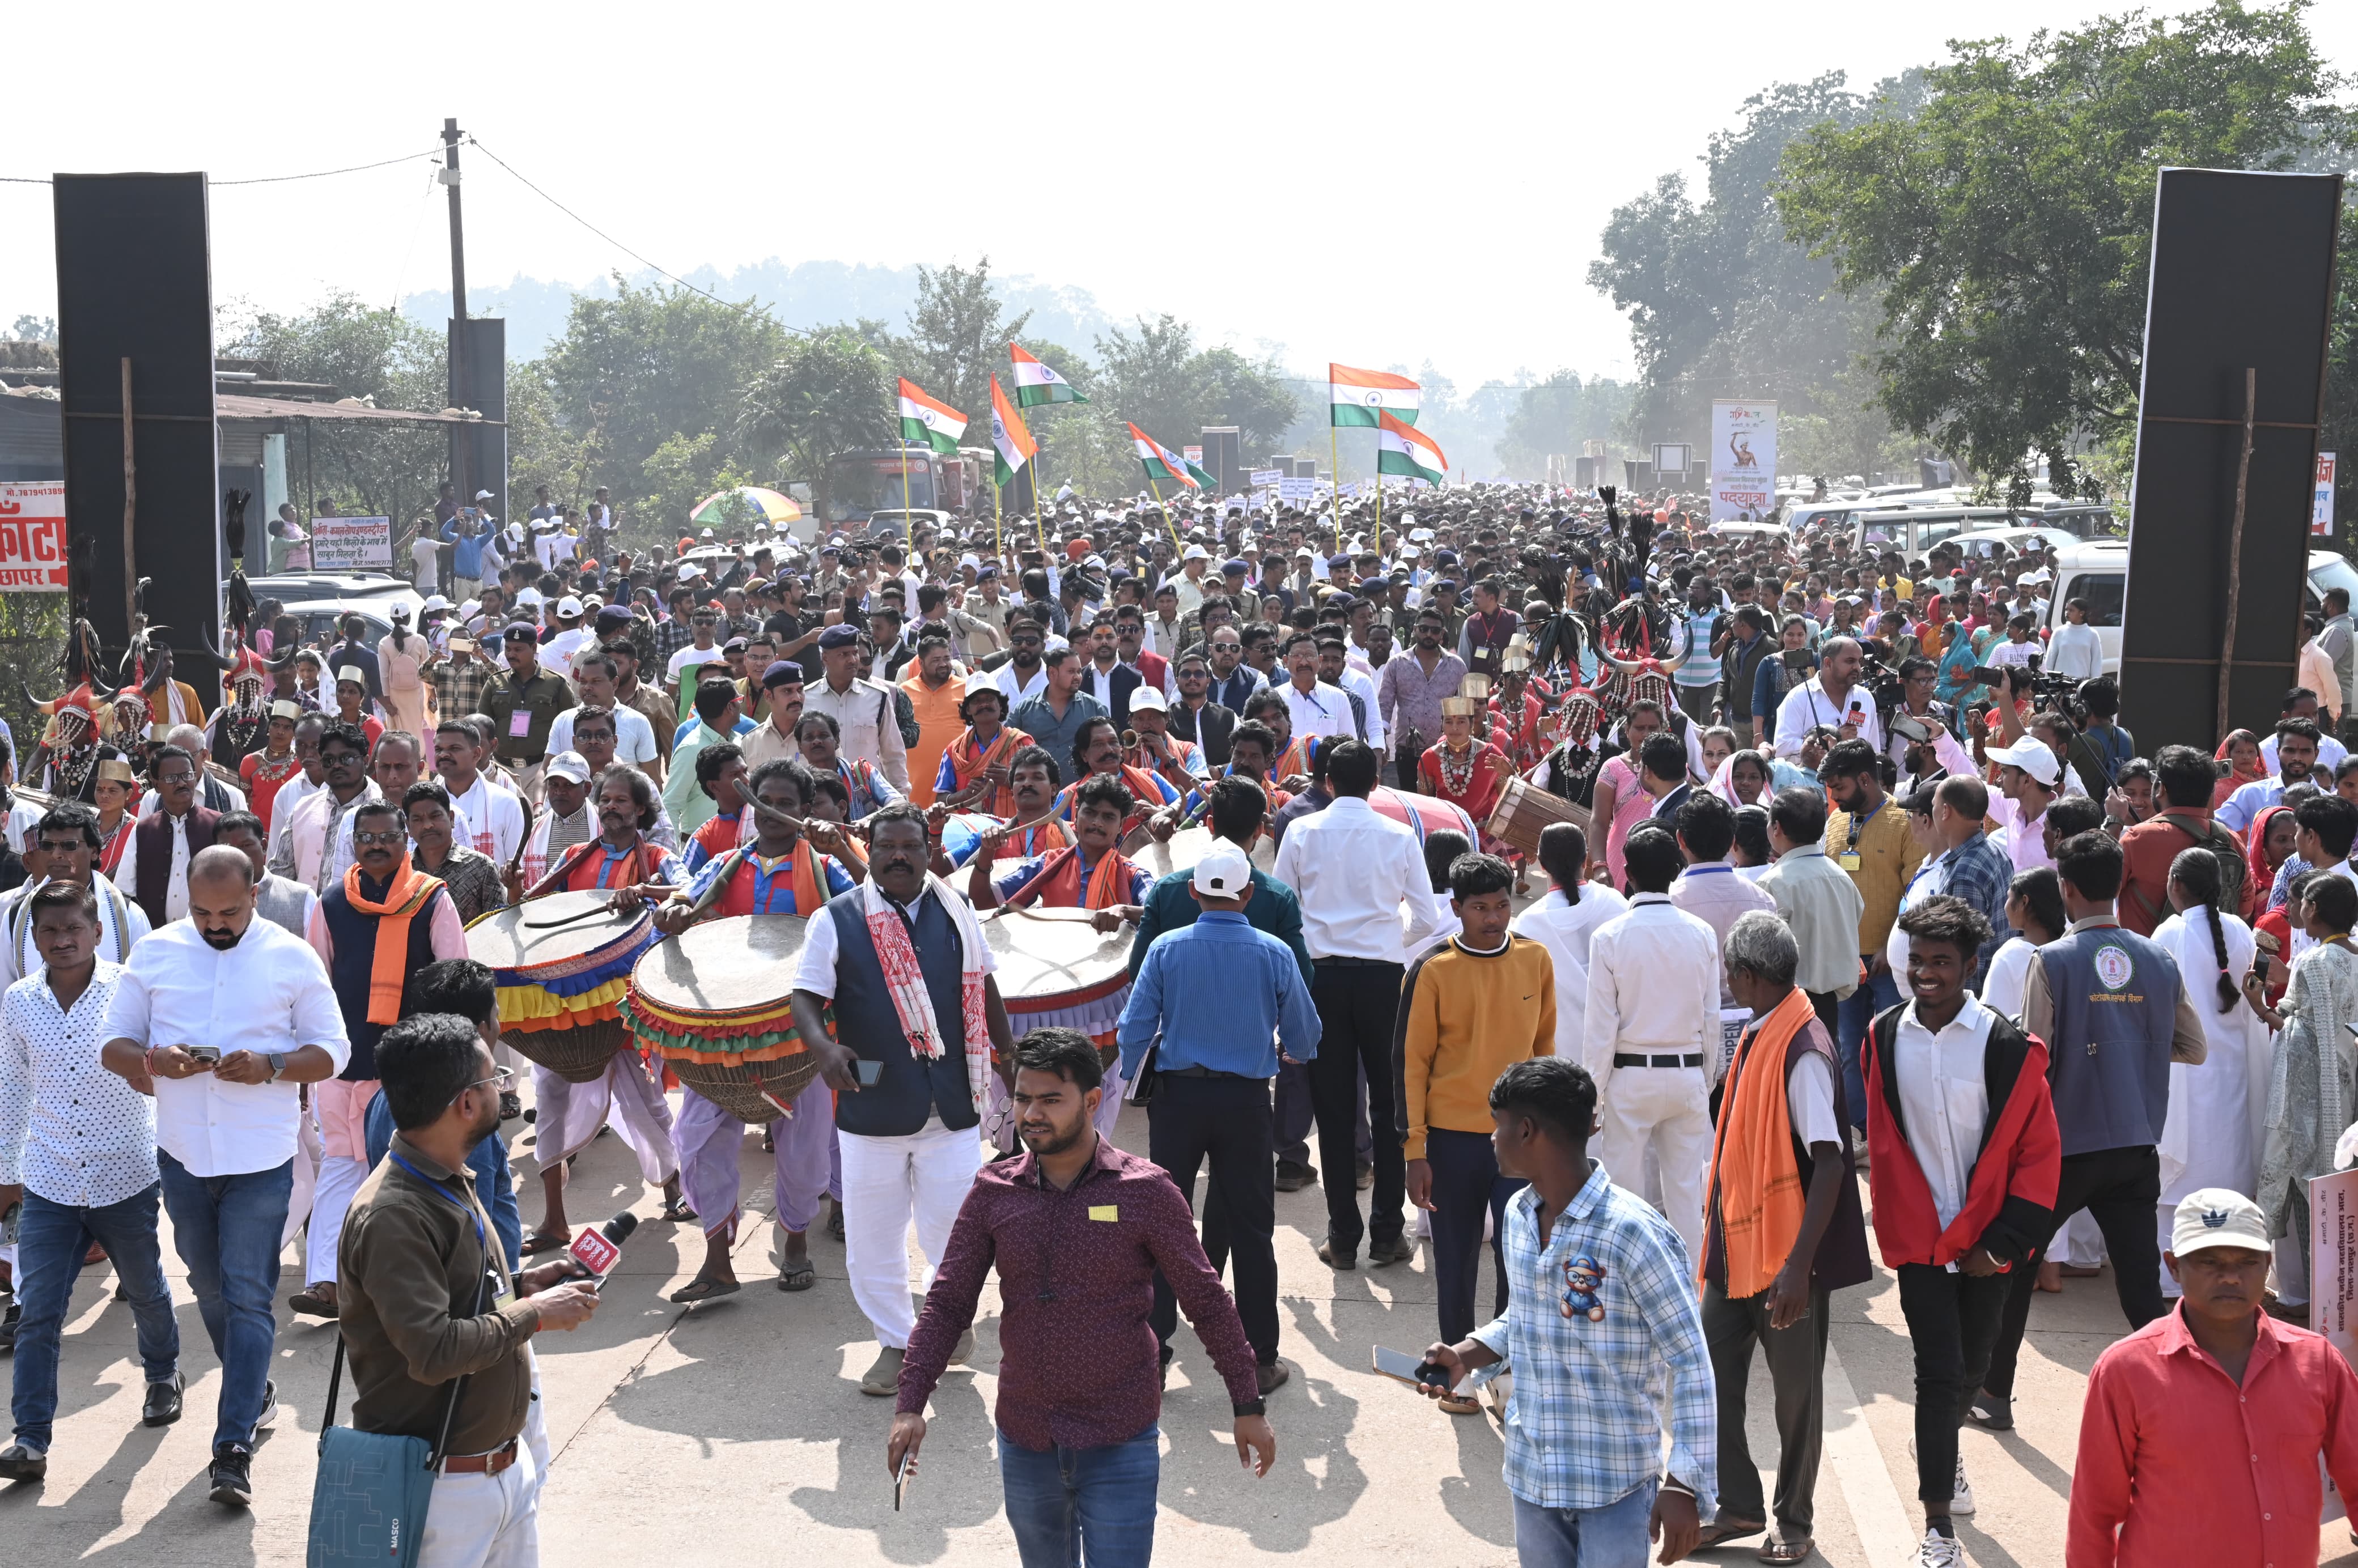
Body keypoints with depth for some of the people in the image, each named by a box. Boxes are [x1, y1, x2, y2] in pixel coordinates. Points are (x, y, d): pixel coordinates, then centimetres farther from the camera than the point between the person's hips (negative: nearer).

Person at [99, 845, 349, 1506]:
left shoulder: (293, 958, -4)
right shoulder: (154, 953, 2)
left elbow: (333, 1051, -1)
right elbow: (113, 1044, 5)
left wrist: (270, 1067, -21)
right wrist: (153, 1061, -19)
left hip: (260, 1157, -3)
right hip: (183, 1153, 4)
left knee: (248, 1297, -6)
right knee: (209, 1287, 17)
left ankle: (234, 1447, -5)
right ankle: (254, 1390, 39)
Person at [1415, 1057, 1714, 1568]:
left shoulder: (1633, 1233, -22)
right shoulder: (1517, 1217, 1)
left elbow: (1692, 1365, -17)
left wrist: (1683, 1486, -20)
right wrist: (1466, 1356, -1)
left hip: (1615, 1485, -7)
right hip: (1531, 1473, 7)